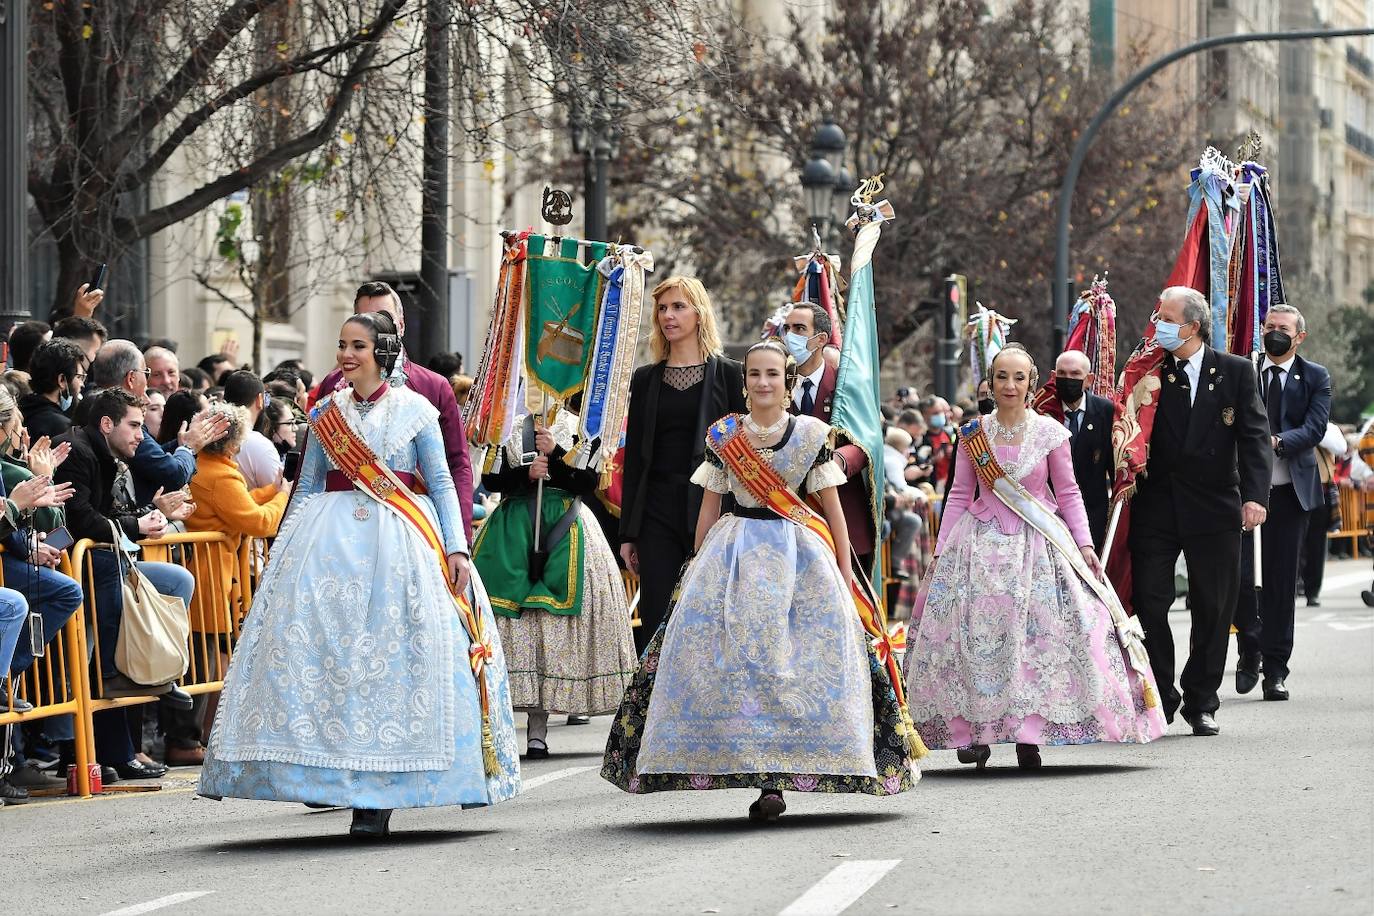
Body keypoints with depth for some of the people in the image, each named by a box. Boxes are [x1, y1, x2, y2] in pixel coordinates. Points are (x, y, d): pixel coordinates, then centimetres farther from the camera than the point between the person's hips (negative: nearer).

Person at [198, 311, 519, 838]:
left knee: (392, 655, -9)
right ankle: (323, 770, -4)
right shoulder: (325, 413, 12)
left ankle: (377, 799, -7)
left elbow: (442, 484, 4)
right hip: (332, 537, 3)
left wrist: (456, 548, -6)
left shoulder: (416, 410, 4)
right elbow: (307, 487, 15)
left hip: (400, 538, -3)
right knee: (313, 641, -11)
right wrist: (285, 551, 9)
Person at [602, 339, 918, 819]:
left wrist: (845, 576, 1)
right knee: (732, 659, -10)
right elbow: (709, 509, 11)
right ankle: (768, 779, -6)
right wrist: (698, 572, 10)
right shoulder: (722, 436, 6)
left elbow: (833, 507, 4)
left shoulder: (812, 434, 2)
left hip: (800, 556, -1)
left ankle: (774, 781, -6)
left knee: (788, 663, -9)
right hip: (734, 557, 1)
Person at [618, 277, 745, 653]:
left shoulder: (728, 374, 3)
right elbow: (634, 456, 12)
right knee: (655, 620, -2)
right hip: (657, 510, 2)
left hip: (709, 506, -2)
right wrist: (627, 532, 7)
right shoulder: (645, 379, 12)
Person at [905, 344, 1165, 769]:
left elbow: (1068, 494, 7)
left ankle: (1029, 735, -6)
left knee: (1038, 637, -9)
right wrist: (941, 551, 6)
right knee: (973, 637, -7)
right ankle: (972, 730, -1)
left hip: (1038, 546, -1)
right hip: (982, 544, 1)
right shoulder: (972, 434, 3)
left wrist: (1084, 544, -2)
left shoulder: (1050, 433, 0)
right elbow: (960, 495, 9)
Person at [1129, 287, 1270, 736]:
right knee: (1148, 604, -2)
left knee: (1213, 610, 5)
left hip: (1214, 509, -1)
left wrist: (1255, 495, -15)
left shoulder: (1236, 372, 0)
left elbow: (1255, 436, -5)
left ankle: (1201, 703, 17)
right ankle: (1160, 699, 11)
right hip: (1155, 509, 1)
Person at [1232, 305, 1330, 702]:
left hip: (1290, 490, 0)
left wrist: (1278, 441, -24)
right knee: (1240, 575, -7)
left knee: (1281, 581, 2)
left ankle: (1275, 669, 9)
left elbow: (1315, 427, -7)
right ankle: (1250, 650, 17)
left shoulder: (1316, 378, 6)